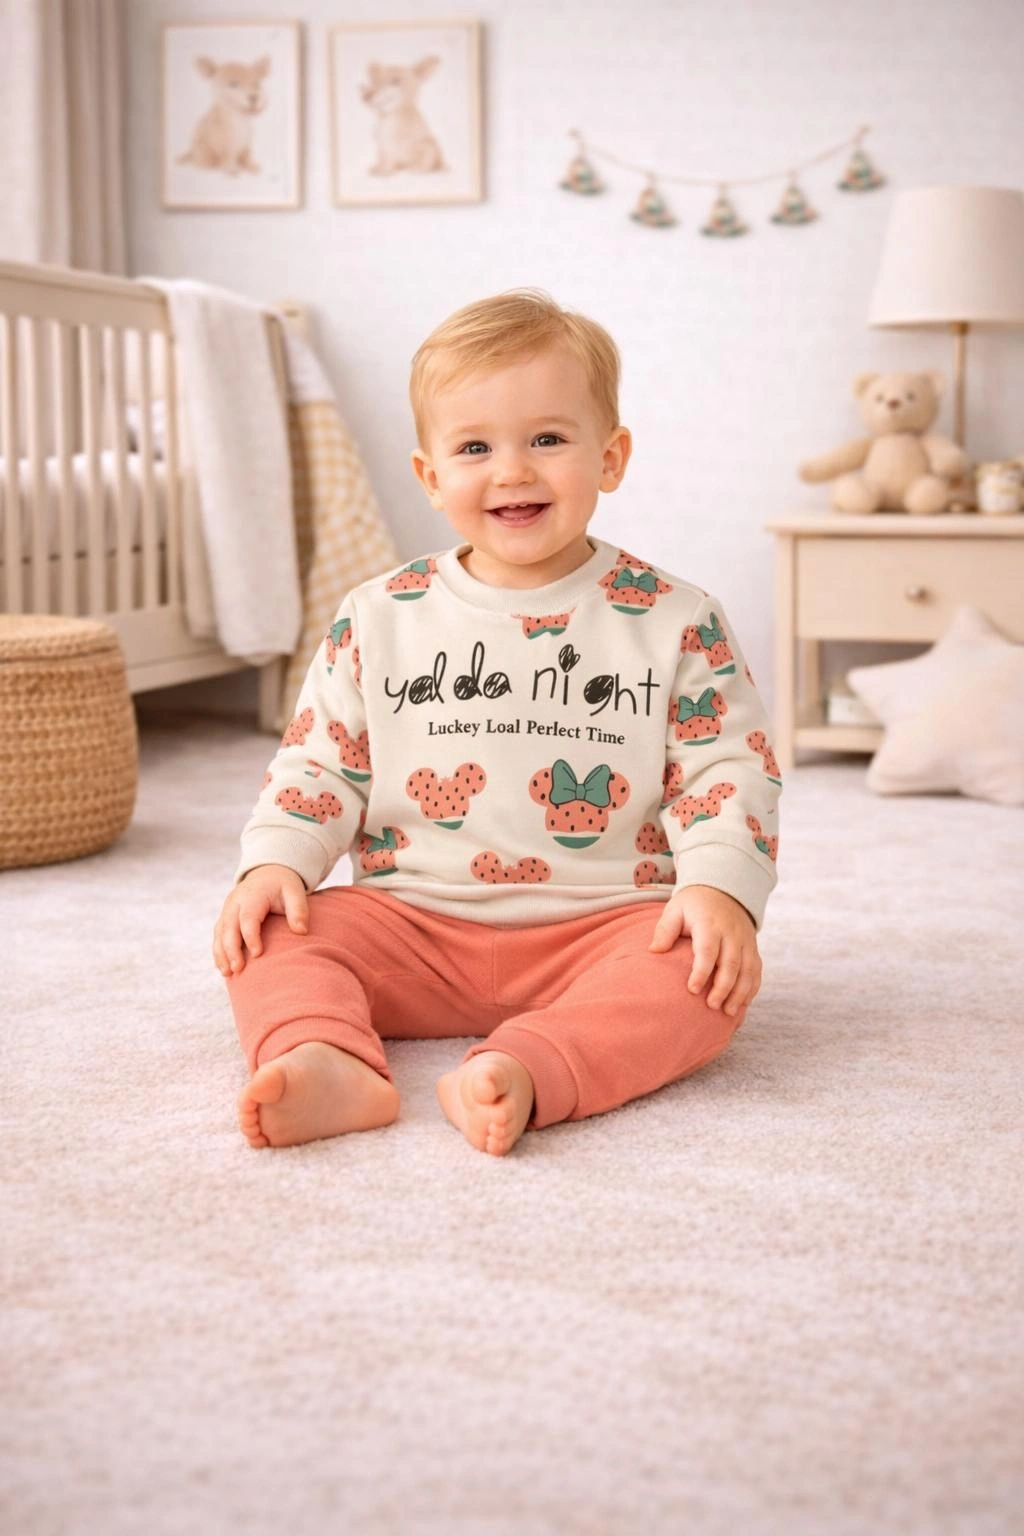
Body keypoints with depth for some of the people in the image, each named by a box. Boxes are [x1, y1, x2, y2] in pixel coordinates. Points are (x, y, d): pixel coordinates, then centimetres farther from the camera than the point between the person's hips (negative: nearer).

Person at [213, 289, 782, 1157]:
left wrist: (720, 887, -19)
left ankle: (524, 1071, -49)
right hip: (412, 924, 2)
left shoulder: (675, 622, 0)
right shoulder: (381, 620, 6)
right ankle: (327, 1063, -44)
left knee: (707, 971, -31)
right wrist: (275, 860, -7)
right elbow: (319, 759, 10)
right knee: (273, 935, -19)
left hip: (603, 929, -2)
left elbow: (727, 767, -2)